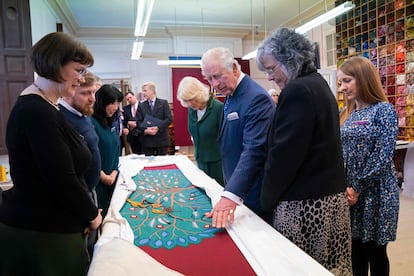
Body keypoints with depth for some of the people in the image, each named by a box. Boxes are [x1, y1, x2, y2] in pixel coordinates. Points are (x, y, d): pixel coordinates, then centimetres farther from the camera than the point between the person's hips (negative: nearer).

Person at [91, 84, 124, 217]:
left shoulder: (114, 121, 5)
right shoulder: (91, 122, -18)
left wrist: (114, 172, -3)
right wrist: (103, 176, -11)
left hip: (111, 177, 7)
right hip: (97, 179, -6)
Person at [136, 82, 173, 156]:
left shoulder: (164, 103, 4)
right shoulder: (141, 105, 10)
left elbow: (169, 119, -5)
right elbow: (138, 122, 4)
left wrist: (158, 128, -16)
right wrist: (145, 130, -15)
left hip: (161, 139, -1)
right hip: (146, 141, 1)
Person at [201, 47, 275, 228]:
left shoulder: (256, 97, -22)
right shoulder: (230, 94, 8)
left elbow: (254, 150, -30)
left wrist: (231, 195, -37)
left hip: (251, 192, -8)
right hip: (234, 186, 8)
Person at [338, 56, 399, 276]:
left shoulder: (384, 110, -8)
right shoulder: (345, 114, 9)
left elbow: (383, 156, -15)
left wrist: (358, 189, -15)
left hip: (374, 193, -5)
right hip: (348, 193, 5)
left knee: (375, 252, 9)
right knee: (355, 250, 14)